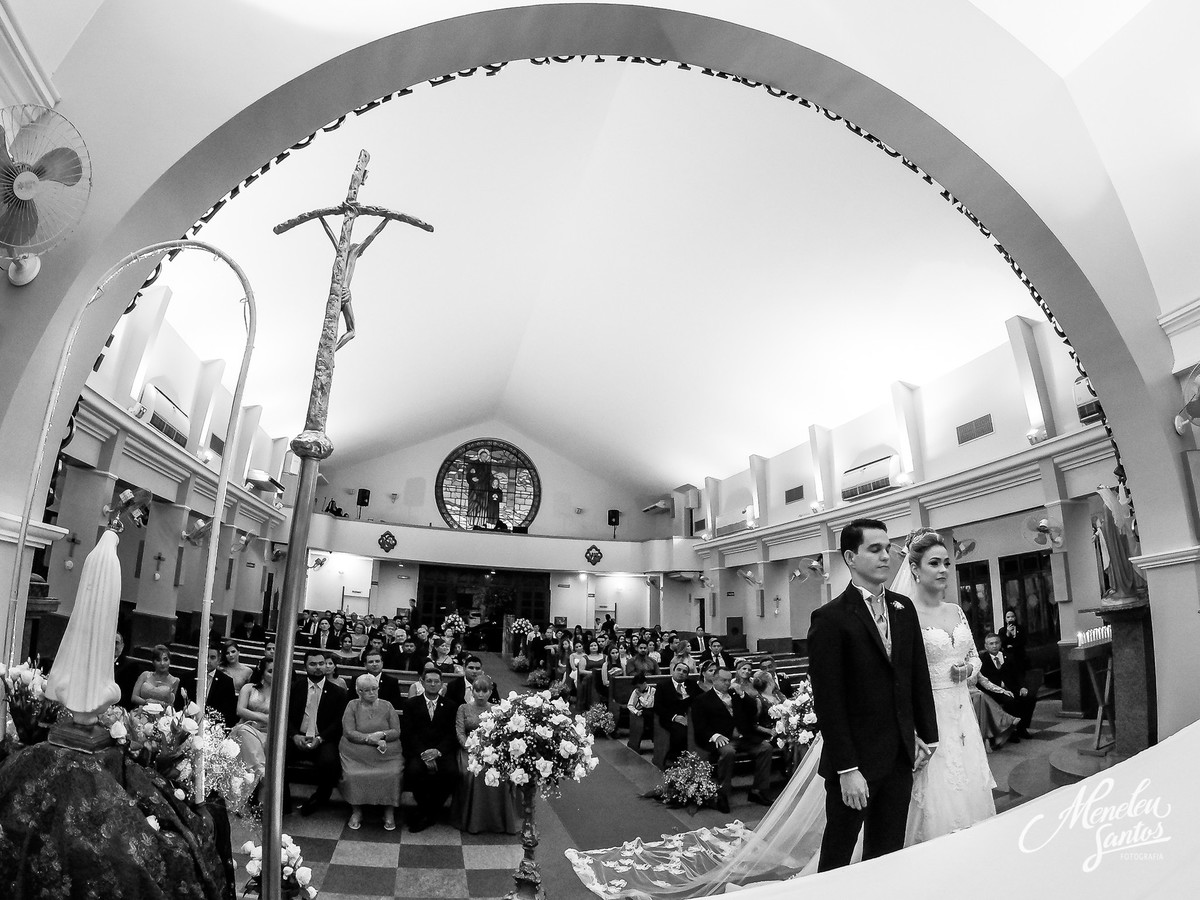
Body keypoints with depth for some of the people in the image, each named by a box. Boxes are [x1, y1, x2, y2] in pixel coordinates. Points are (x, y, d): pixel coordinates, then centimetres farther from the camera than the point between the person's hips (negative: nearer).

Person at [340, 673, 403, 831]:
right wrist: (370, 739, -16)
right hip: (357, 754, 0)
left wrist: (382, 734, -15)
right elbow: (348, 732, -4)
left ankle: (389, 812, -8)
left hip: (387, 754, 1)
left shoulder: (387, 706, 11)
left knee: (393, 775, -25)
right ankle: (356, 811, -7)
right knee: (353, 775, -28)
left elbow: (397, 732, 5)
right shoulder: (352, 705, 8)